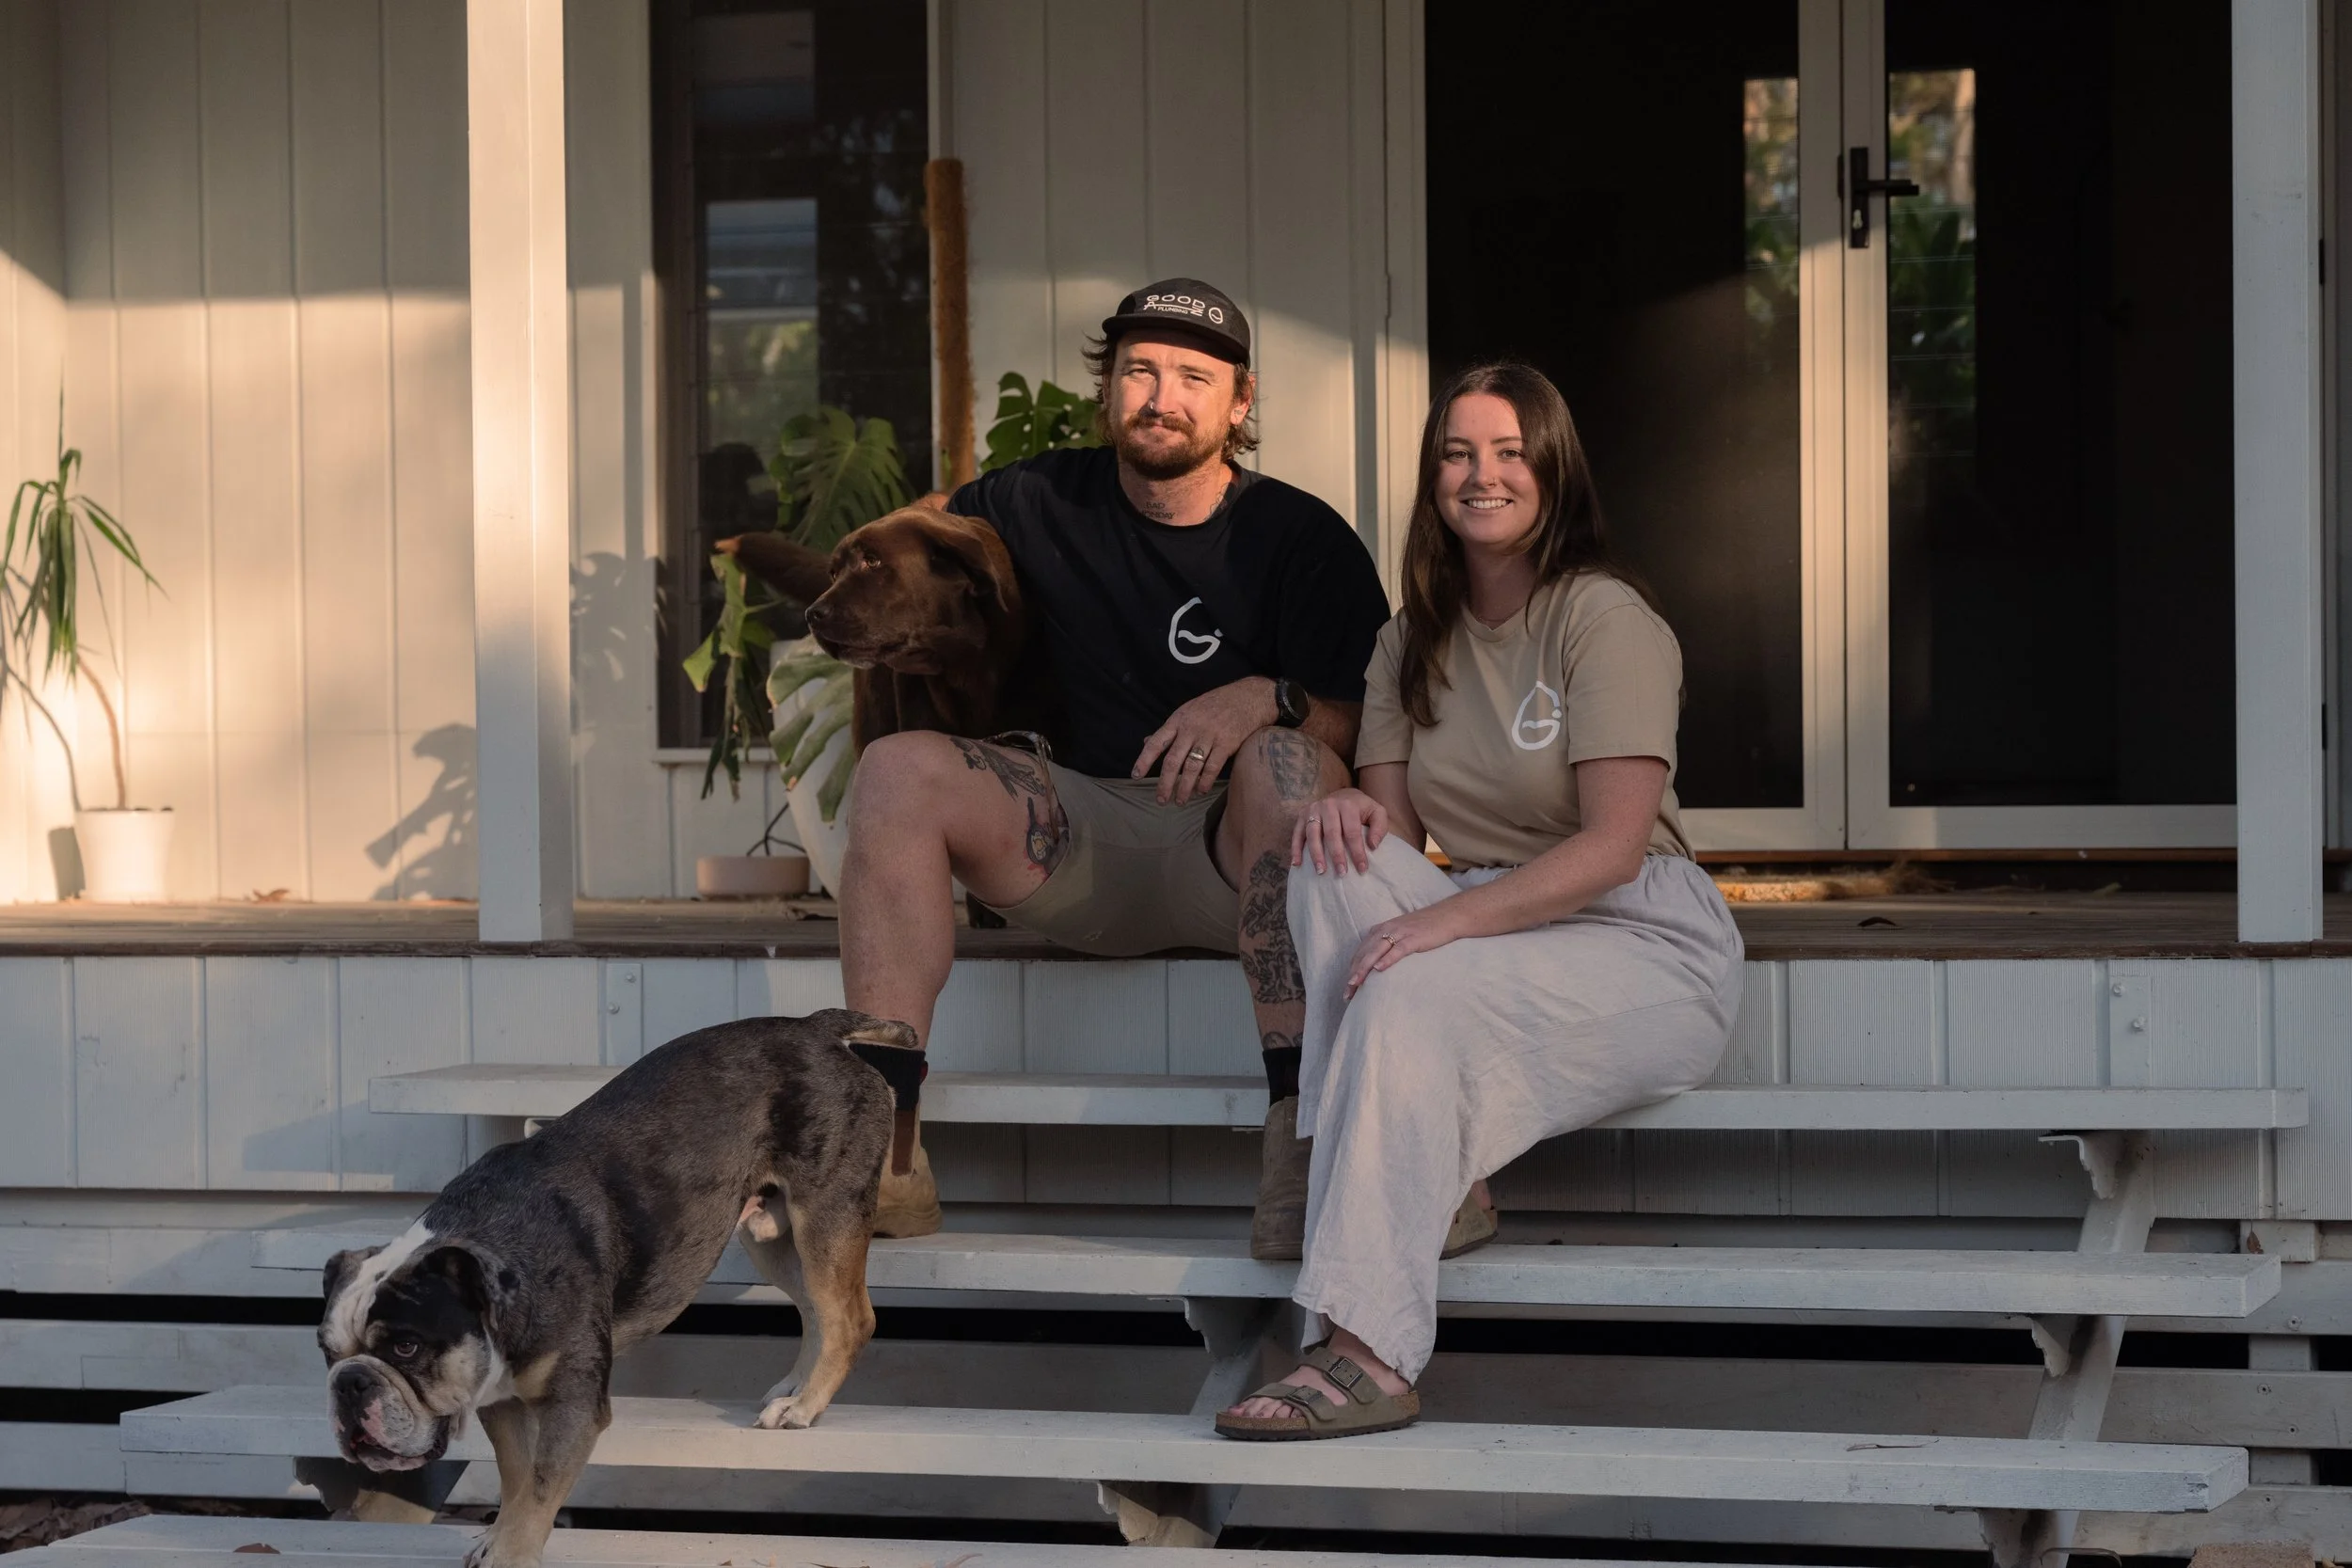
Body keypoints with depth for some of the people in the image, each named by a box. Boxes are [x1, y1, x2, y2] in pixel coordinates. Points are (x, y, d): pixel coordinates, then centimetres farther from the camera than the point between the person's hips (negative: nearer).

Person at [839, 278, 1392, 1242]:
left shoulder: (1301, 538, 2)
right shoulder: (1040, 504, 12)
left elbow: (1368, 726, -7)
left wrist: (1263, 700, -26)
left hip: (1237, 854, -3)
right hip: (1082, 841, 3)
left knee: (1287, 760, -36)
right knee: (895, 771, -21)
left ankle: (1302, 1144, -45)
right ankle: (882, 1154, -32)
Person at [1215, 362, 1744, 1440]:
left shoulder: (1607, 621, -9)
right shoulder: (1413, 642, 13)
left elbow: (1612, 848, -18)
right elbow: (1396, 819, 9)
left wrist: (1449, 920, -29)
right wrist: (1353, 810, -16)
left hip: (1647, 946, -6)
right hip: (1494, 926, 7)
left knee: (1413, 993, -33)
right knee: (1335, 866, -21)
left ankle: (1366, 1356, -38)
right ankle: (1437, 1185, -25)